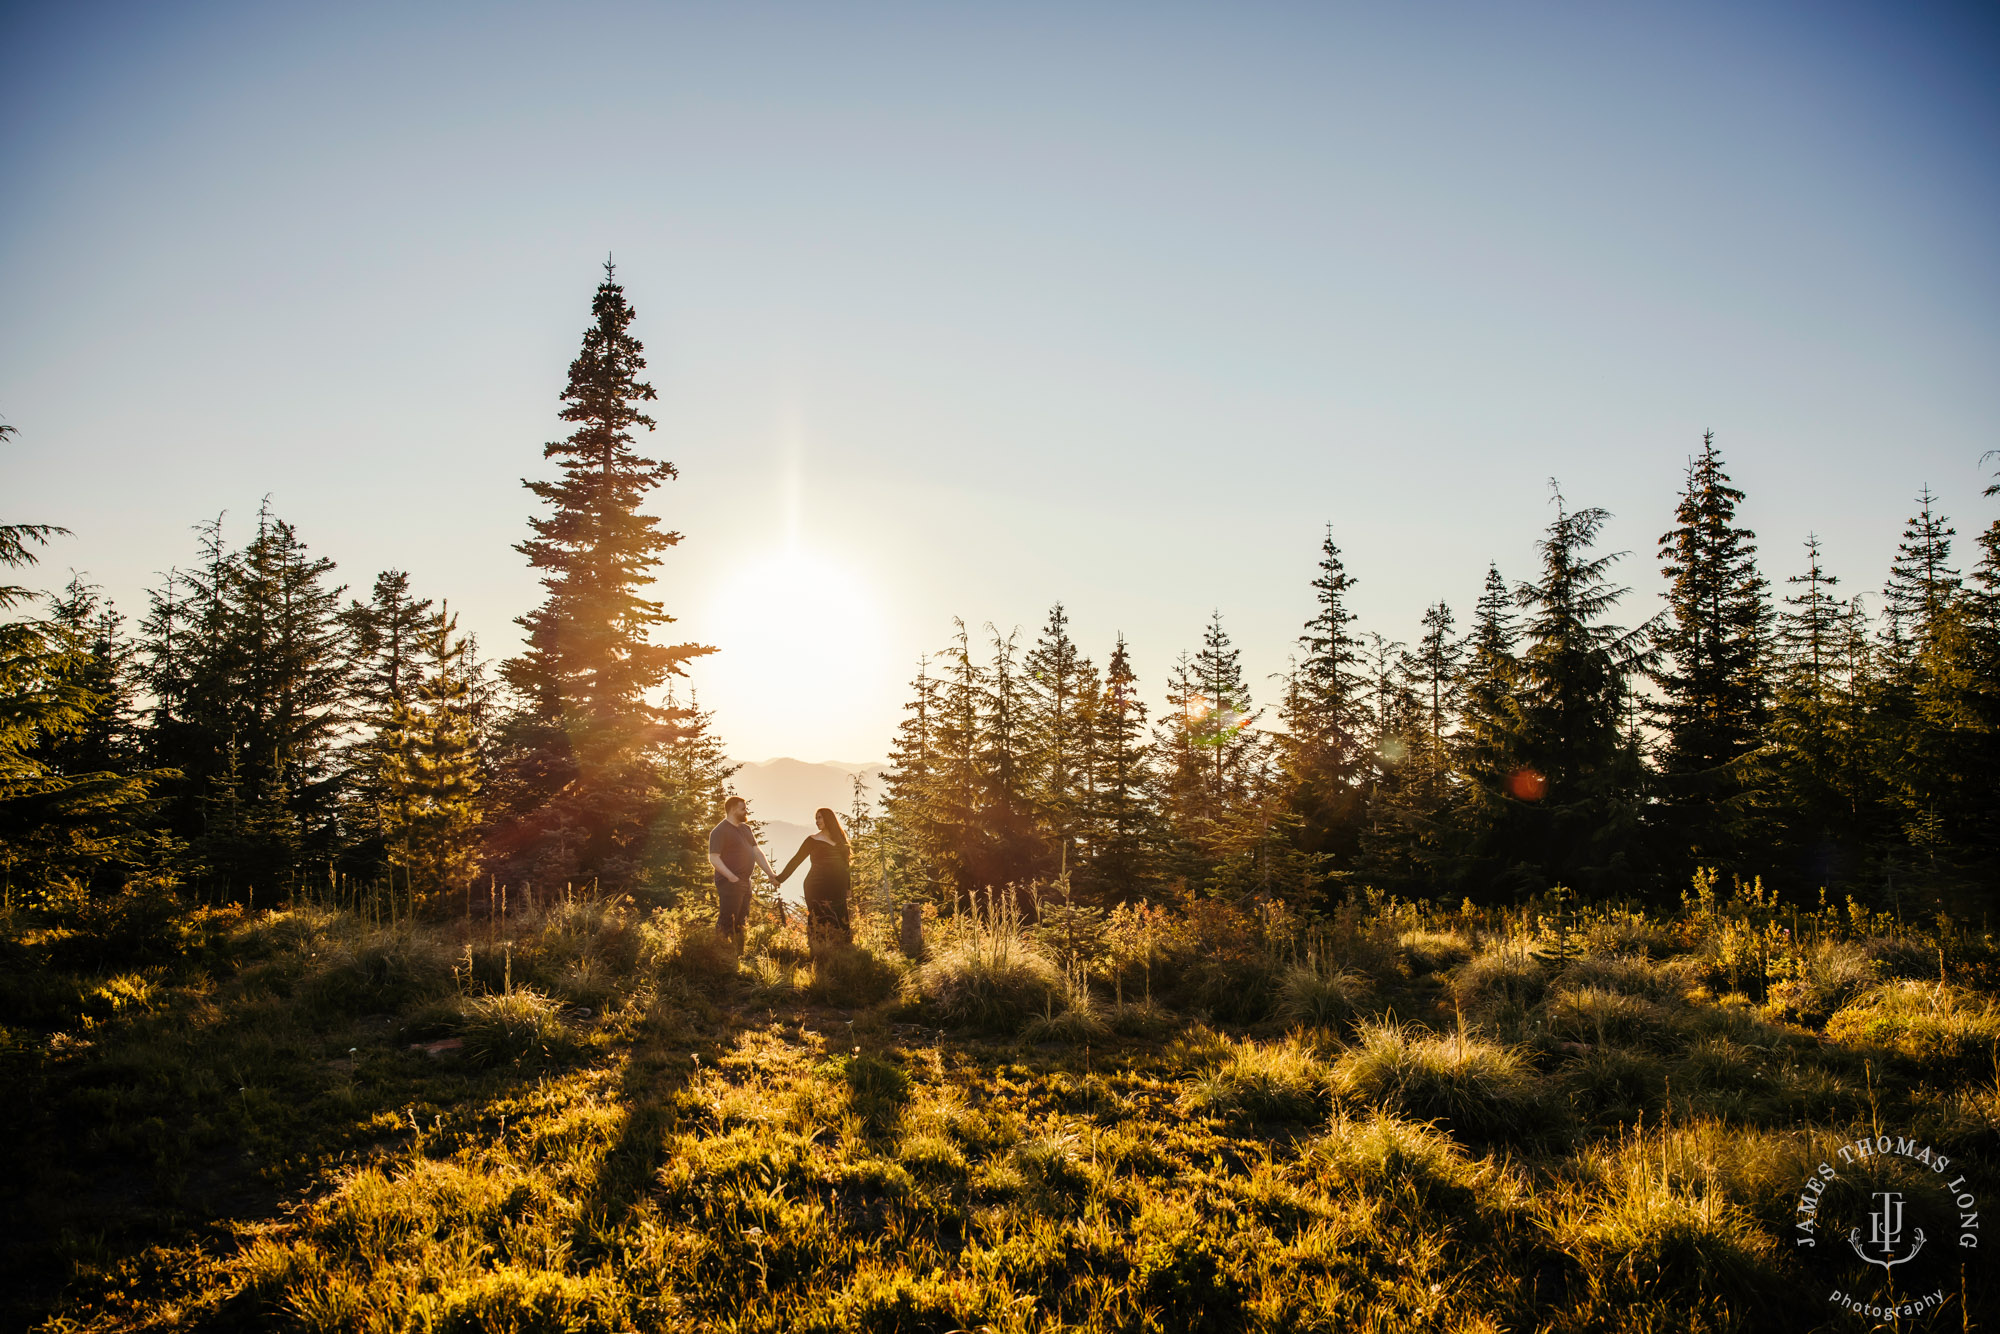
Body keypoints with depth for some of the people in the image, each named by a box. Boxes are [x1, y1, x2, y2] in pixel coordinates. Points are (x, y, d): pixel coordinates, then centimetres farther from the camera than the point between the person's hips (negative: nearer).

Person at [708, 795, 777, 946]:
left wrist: (770, 873, 7)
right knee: (727, 923, -10)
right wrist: (731, 877, -27)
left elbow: (757, 852, 17)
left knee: (741, 922, 14)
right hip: (729, 883, -9)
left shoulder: (745, 828, 17)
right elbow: (714, 858, -17)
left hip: (745, 882, 9)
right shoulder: (719, 831, -9)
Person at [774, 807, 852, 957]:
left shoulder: (841, 841, 15)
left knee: (838, 925, -4)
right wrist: (780, 878, -1)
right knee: (819, 924, -9)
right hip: (817, 888, -3)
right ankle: (818, 959, -7)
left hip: (836, 889, 3)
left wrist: (847, 888, 15)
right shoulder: (813, 840, 6)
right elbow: (796, 860, 5)